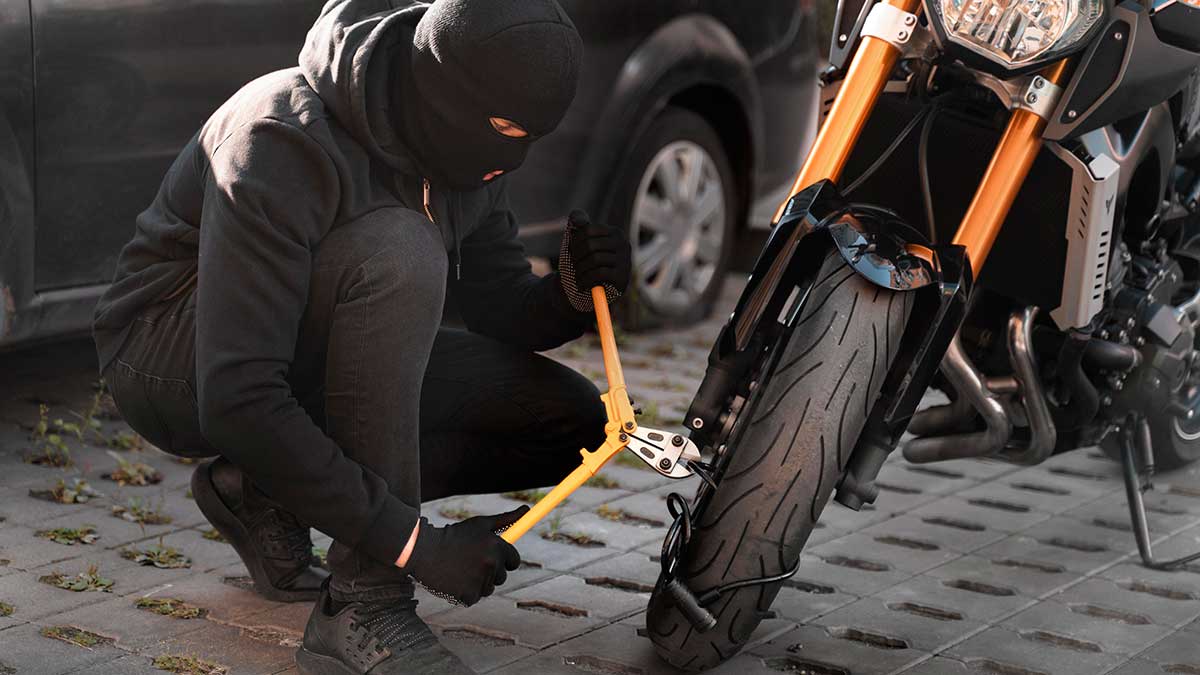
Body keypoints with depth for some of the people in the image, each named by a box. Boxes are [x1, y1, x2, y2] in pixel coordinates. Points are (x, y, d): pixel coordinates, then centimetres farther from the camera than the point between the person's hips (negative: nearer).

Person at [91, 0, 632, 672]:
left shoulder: (463, 148, -7)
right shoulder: (283, 139, -31)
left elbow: (501, 308, 5)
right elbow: (236, 403, -36)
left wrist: (575, 292, -19)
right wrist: (418, 544, -36)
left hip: (316, 359, 8)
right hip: (173, 360, -8)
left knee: (571, 419, -6)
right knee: (399, 253, -35)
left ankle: (266, 492, 0)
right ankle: (364, 608, -31)